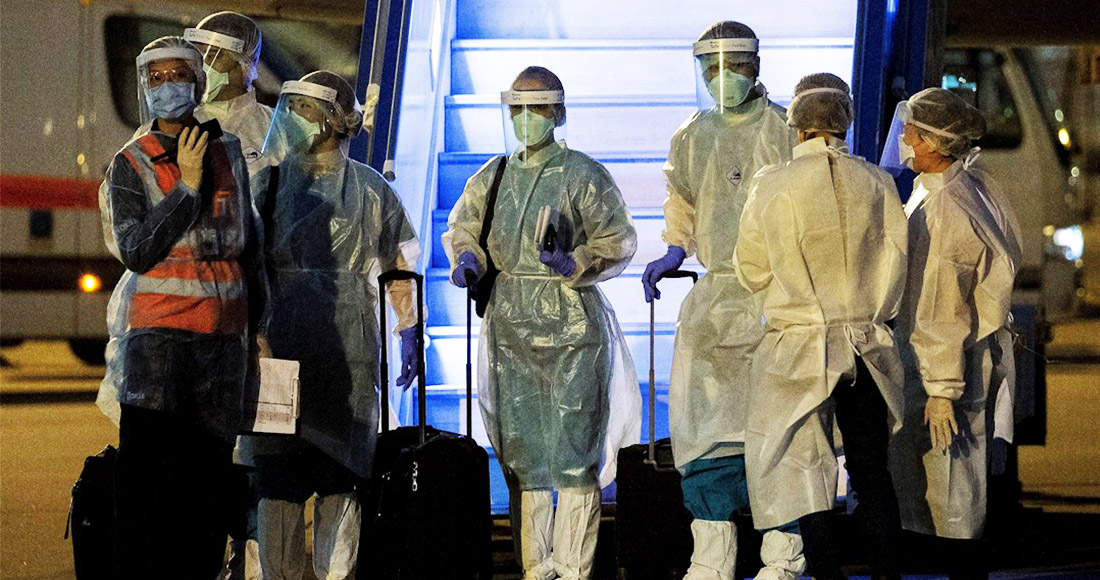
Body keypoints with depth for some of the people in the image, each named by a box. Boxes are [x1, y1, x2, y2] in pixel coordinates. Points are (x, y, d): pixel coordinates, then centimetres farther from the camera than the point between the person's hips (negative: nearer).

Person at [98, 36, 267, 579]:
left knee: (208, 471, 3)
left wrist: (258, 327, 18)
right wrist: (186, 185, -13)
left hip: (224, 336, 3)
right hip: (158, 331, -3)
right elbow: (136, 250, -12)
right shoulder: (130, 165, 0)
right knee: (147, 469, -9)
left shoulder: (227, 153, 10)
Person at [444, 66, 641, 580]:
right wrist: (467, 258, -3)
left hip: (570, 323, -5)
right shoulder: (492, 176, 12)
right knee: (521, 450, 6)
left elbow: (618, 241, -2)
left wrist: (575, 262, -19)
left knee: (574, 451, -7)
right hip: (510, 325, 5)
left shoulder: (583, 175, -1)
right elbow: (462, 227, 18)